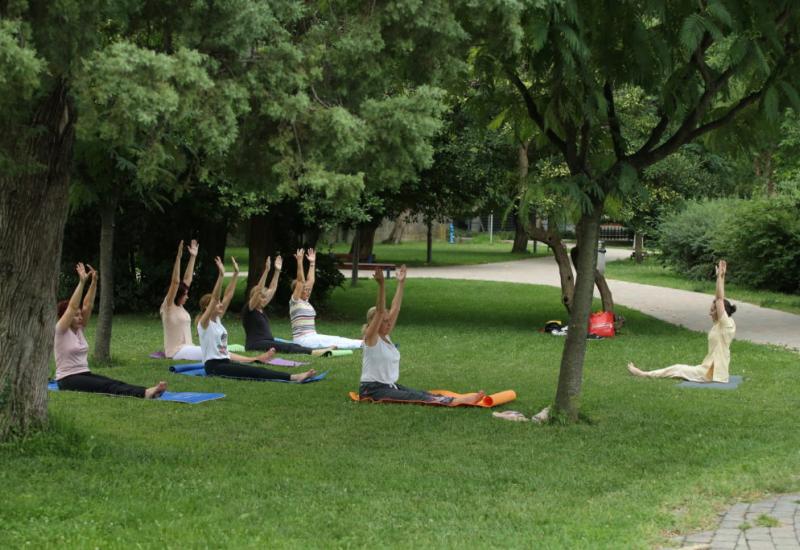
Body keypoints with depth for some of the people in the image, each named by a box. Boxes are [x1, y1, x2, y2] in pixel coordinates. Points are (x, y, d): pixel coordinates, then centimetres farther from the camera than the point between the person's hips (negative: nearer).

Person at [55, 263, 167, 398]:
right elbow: (72, 307, -20)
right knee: (105, 386, -30)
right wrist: (81, 282, -25)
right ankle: (143, 394, -53)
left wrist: (94, 282, -8)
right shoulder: (60, 331, -8)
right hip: (68, 380, -8)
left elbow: (88, 306, 3)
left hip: (85, 374, 8)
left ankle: (147, 392, -44)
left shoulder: (79, 329, 13)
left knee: (114, 383, -20)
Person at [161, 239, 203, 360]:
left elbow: (187, 279, 15)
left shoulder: (178, 306, 12)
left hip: (186, 347, 9)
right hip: (176, 351, -9)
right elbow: (175, 282, -18)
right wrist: (178, 257, -24)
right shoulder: (168, 307, -8)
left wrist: (193, 257, 15)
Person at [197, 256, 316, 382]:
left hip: (225, 362, 10)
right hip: (213, 366, -10)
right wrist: (221, 276, -29)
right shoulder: (204, 323, -7)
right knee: (252, 372, -23)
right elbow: (214, 298, -21)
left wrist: (235, 274, 7)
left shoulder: (217, 320, 16)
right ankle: (293, 378, -37)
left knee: (256, 370, -8)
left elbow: (228, 296, 12)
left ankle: (294, 377, -22)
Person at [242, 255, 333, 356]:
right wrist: (266, 271, -28)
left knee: (293, 346, -14)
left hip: (268, 343, 9)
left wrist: (277, 271, 13)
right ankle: (314, 352, -44)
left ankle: (322, 351, -33)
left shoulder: (261, 308, 17)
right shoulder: (248, 309, -8)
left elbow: (272, 289, 19)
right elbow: (258, 290, -21)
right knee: (286, 347, -27)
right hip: (255, 344, -9)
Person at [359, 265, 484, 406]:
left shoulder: (385, 336, 10)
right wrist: (381, 285, -35)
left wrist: (401, 283, 5)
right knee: (416, 397, -22)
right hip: (372, 389, -9)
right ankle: (453, 402, -36)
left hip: (389, 386, 9)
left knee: (421, 394, -8)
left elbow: (395, 308, 9)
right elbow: (380, 311, -25)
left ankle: (459, 400, -23)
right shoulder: (371, 337, -11)